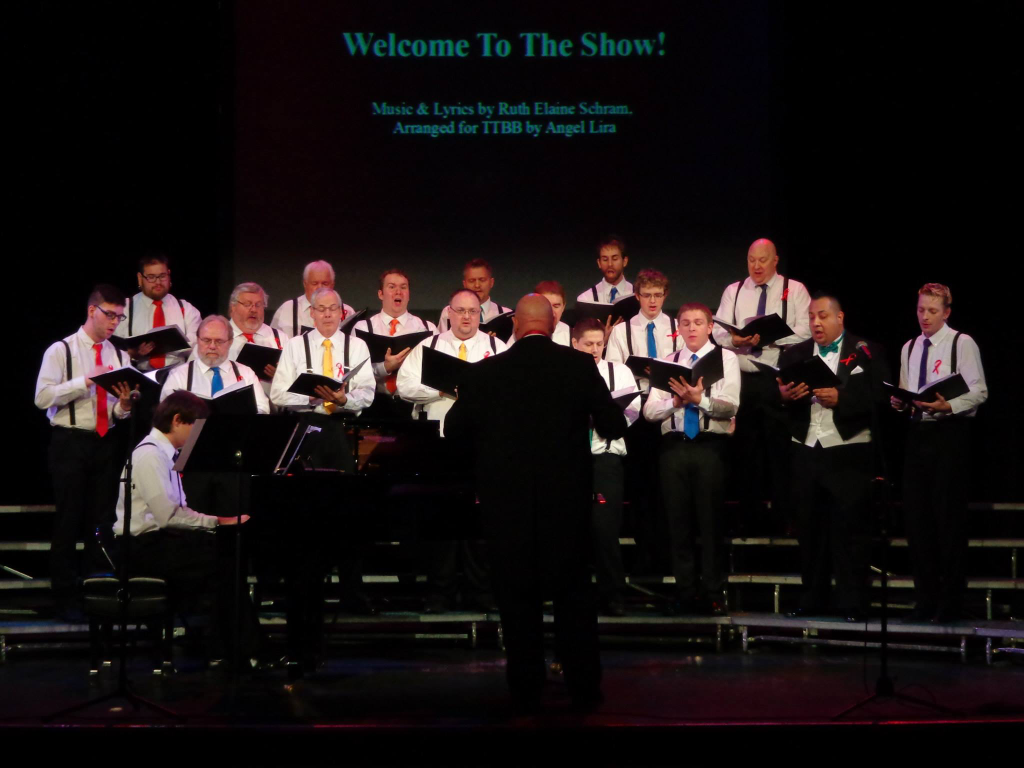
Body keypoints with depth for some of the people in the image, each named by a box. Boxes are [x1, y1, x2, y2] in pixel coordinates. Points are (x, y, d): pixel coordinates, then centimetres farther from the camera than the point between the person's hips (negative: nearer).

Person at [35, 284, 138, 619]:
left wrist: (124, 405, -12)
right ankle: (64, 597, 7)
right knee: (68, 520, -1)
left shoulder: (119, 356, 11)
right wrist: (86, 381, -18)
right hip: (70, 442, -4)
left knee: (103, 520, 7)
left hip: (109, 442, 4)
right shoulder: (60, 351, -3)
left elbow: (121, 412, 12)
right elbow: (43, 397, -13)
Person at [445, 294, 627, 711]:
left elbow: (454, 431, -1)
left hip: (507, 501, -1)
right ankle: (584, 685, 14)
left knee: (518, 597, 8)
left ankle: (526, 690, 9)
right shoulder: (580, 366, -6)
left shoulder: (486, 372, -7)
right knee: (574, 592, 13)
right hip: (567, 500, 1)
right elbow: (613, 427, -4)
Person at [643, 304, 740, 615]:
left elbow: (730, 406, -8)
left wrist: (700, 399, -23)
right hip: (674, 446, 3)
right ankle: (685, 594, 10)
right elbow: (650, 411, 5)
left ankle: (713, 595, 1)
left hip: (710, 446, -3)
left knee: (711, 522, -3)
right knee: (679, 522, 4)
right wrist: (676, 400, -12)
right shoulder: (668, 363, 15)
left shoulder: (726, 359, 5)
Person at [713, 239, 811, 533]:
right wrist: (737, 340, -15)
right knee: (744, 446, 6)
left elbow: (805, 331, -8)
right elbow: (719, 331, 6)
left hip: (780, 380, -3)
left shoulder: (795, 290, 3)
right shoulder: (733, 291, 14)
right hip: (742, 379, 3)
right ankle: (747, 516, 13)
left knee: (781, 447, -5)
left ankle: (783, 517, 0)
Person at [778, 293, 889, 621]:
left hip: (848, 455, -4)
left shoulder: (865, 353, 1)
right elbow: (774, 394, 3)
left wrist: (841, 399, -22)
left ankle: (852, 605, 0)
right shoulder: (794, 355, 13)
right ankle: (812, 601, 15)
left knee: (849, 529, -3)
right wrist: (784, 395, -19)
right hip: (806, 454, 4)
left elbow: (878, 395, -10)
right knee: (809, 529, 8)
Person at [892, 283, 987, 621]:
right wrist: (900, 402, -2)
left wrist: (950, 406, -24)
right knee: (917, 515, 5)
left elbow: (979, 391, -9)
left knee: (948, 515, -6)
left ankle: (950, 602, 0)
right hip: (918, 431, 6)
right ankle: (925, 599, 14)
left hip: (950, 432, -6)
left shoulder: (962, 343, -3)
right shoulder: (909, 348, 16)